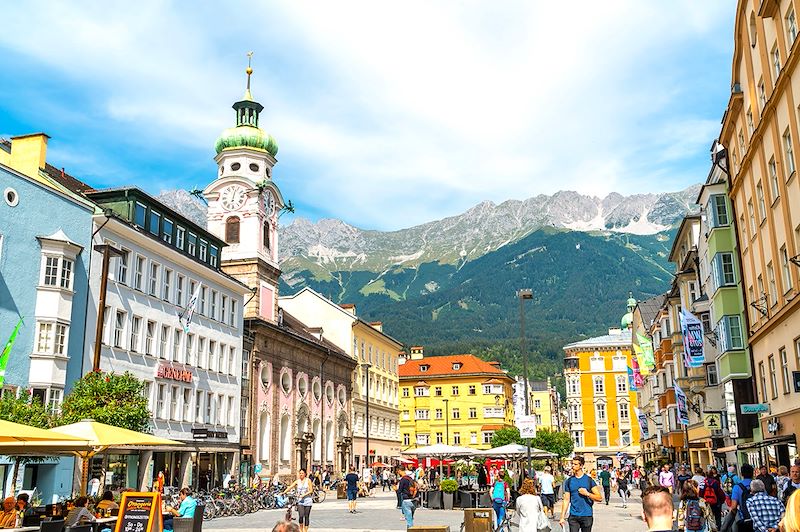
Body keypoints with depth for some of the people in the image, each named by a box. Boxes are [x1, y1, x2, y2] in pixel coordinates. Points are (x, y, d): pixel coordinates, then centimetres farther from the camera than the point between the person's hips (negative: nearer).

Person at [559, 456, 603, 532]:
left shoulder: (589, 480, 0)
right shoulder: (569, 481, 5)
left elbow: (599, 498, -2)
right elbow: (566, 500, 6)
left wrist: (587, 493, -17)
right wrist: (562, 517, 0)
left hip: (587, 516, -1)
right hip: (573, 516, 1)